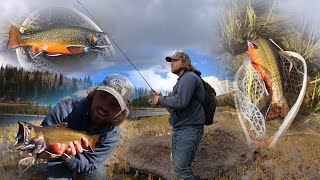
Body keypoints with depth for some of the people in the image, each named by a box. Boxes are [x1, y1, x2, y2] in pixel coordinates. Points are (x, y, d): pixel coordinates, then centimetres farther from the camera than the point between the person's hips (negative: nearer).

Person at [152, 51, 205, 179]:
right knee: (179, 166, 16)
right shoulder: (182, 80, 19)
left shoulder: (189, 77, -12)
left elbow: (180, 102, -27)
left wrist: (161, 100, -12)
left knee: (181, 169, -12)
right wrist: (162, 101, 5)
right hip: (180, 129, 10)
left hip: (188, 129, -10)